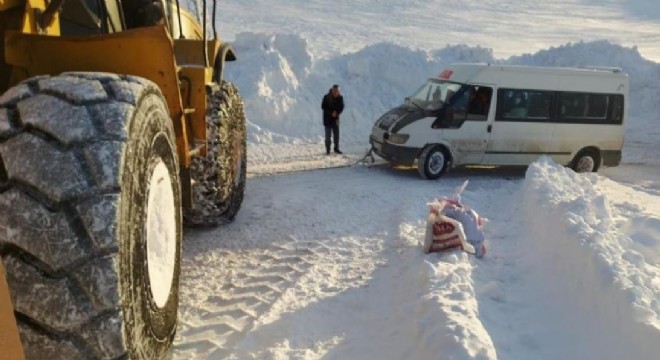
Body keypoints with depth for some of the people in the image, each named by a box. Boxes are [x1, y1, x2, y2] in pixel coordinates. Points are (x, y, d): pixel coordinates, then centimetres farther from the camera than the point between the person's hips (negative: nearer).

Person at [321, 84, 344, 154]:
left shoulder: (340, 97, -2)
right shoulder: (326, 97, -11)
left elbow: (341, 107, 3)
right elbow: (323, 106, -9)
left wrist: (336, 112, -15)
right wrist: (331, 113, -17)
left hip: (336, 118, 3)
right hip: (327, 119, -3)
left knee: (336, 134, 7)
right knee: (328, 135, -3)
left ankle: (336, 148, 19)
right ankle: (327, 150, 5)